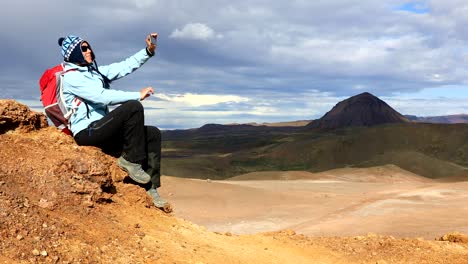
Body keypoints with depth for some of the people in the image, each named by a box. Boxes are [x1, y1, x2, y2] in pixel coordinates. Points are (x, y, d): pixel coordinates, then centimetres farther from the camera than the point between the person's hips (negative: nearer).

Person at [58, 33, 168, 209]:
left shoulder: (95, 72, 19)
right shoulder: (71, 77, -8)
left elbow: (124, 67, 13)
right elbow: (102, 96, -20)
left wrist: (148, 51, 1)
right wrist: (137, 95, -19)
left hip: (101, 129, 9)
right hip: (86, 132, -9)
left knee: (153, 134, -2)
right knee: (133, 107, -25)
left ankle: (149, 187, -6)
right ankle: (131, 160, -17)